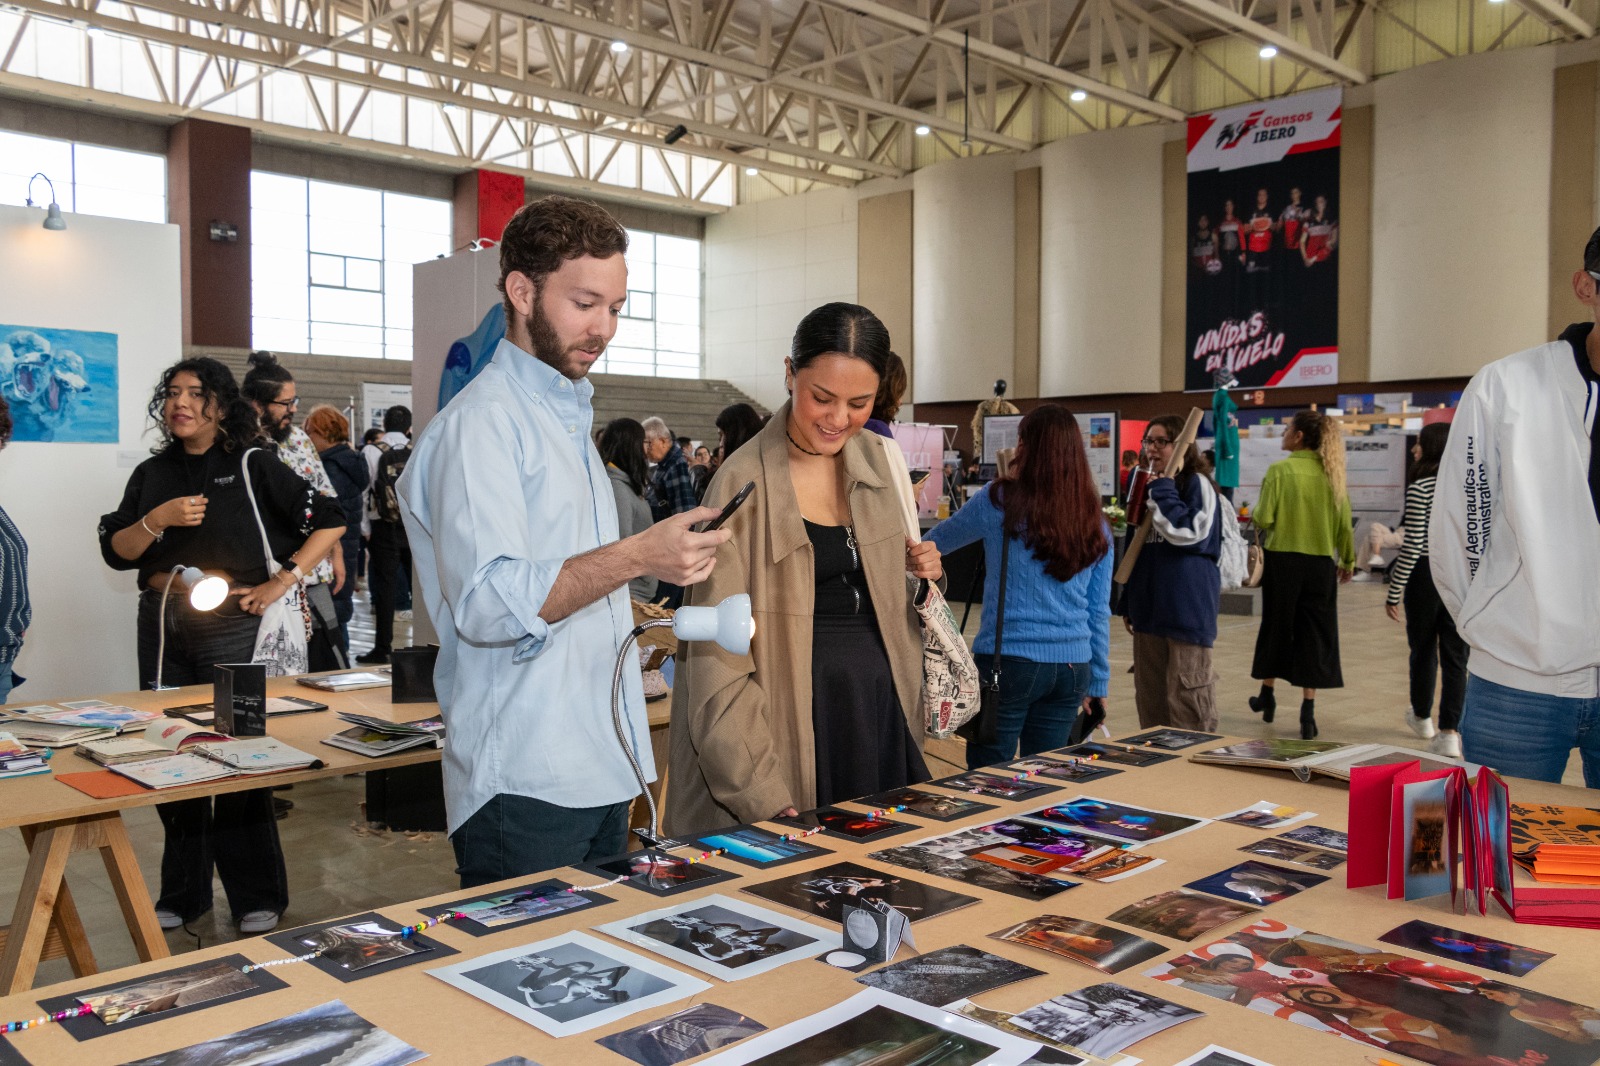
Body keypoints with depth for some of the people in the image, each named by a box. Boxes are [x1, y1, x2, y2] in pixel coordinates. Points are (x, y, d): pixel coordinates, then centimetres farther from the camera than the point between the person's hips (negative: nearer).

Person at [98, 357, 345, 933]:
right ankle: (182, 893, 24)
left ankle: (257, 896, 12)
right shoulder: (153, 473, 11)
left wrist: (283, 581, -9)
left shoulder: (253, 467, -2)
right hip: (163, 627, 5)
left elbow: (329, 521, -4)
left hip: (233, 626, -5)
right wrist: (158, 519, -13)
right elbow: (116, 551, 5)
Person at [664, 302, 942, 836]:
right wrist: (762, 794, -21)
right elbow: (720, 656, -14)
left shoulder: (877, 459, 6)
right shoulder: (744, 482, -13)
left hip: (882, 709, 6)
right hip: (799, 717, -5)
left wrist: (920, 569, 0)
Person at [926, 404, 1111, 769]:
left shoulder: (999, 502, -6)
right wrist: (1097, 684, 18)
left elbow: (936, 541, 11)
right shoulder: (1095, 523, 6)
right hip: (1071, 667, 5)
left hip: (1007, 660, -4)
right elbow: (1099, 613, 10)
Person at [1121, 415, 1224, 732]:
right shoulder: (1146, 483, 15)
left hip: (1186, 608, -8)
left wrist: (1162, 491, -14)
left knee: (1186, 697, -5)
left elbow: (1190, 533, -21)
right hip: (1148, 608, 8)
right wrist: (1128, 602, 20)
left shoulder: (1197, 483, -7)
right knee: (1149, 697, 13)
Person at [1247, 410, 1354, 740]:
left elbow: (1264, 519, -14)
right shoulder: (1331, 472, 1)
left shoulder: (1279, 471, -10)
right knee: (1314, 633, 7)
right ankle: (1308, 712, 3)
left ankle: (1267, 695, 30)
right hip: (1320, 563, 2)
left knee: (1276, 626, 15)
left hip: (1282, 559, -2)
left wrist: (1255, 513, 9)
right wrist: (1348, 560, 17)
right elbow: (1344, 523, 4)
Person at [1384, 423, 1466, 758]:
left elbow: (1412, 544, -13)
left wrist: (1394, 590, -7)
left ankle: (1422, 717, 33)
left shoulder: (1420, 488, -11)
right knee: (1455, 657, 5)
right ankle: (1449, 733, 0)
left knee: (1423, 650, 14)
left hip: (1425, 575, -4)